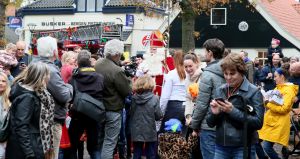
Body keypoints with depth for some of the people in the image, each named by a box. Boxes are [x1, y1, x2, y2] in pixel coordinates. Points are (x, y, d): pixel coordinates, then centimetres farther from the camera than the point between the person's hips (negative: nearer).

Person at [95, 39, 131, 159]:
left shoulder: (97, 65, -1)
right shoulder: (117, 71, -24)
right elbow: (128, 91, -18)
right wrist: (128, 80, 1)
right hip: (113, 110, -8)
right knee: (109, 142, 1)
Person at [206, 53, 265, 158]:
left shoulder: (254, 92, -6)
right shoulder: (220, 90, 7)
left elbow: (258, 123, -14)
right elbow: (210, 123, 10)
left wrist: (233, 111, -20)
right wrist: (214, 114, -11)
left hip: (243, 148, -4)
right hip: (221, 147, 4)